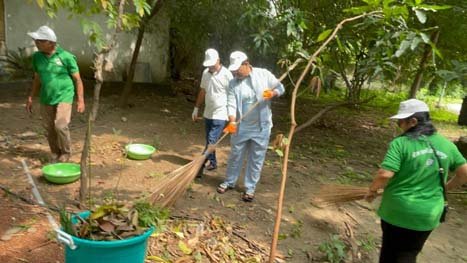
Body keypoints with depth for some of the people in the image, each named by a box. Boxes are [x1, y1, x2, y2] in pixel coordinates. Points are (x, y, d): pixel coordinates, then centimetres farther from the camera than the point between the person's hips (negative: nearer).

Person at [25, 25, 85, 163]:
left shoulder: (66, 57, -12)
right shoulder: (37, 57, 3)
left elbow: (77, 79, -7)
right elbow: (37, 79, 14)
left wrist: (81, 100, -9)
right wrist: (30, 98, 14)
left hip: (63, 97, -5)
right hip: (46, 99, 5)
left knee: (60, 126, -13)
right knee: (49, 128, 8)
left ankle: (66, 152, 11)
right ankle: (55, 154, 27)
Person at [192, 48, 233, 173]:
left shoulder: (226, 74, -14)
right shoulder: (205, 73, 5)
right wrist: (196, 108, 16)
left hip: (220, 115, -7)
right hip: (208, 113, 7)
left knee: (211, 141, -8)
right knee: (209, 141, 15)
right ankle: (212, 162, 30)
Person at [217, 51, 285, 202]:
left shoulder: (264, 74, -5)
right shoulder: (233, 83, -2)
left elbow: (280, 88, 4)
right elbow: (231, 104, -11)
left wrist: (272, 93, -19)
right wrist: (232, 121, -28)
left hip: (261, 128, -1)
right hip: (241, 127, 2)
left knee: (256, 159, 8)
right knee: (235, 156, 14)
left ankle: (250, 188, 23)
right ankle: (229, 182, 35)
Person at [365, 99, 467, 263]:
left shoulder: (400, 143, -16)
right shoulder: (447, 145, 0)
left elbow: (385, 175, -24)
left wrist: (372, 190, -6)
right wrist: (446, 187, 23)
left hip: (397, 210, -4)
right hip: (428, 215, 4)